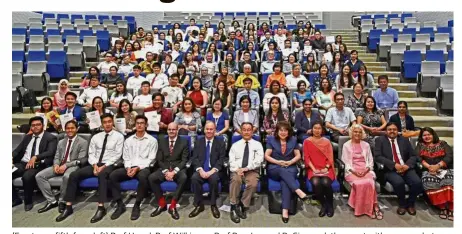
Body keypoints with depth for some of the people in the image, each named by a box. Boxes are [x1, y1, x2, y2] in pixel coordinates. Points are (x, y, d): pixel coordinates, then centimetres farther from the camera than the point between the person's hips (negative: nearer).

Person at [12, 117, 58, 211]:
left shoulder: (50, 138, 1)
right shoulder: (27, 137, 21)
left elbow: (50, 152, -14)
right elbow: (17, 150, 15)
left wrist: (35, 157, -29)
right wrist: (12, 158, -8)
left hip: (38, 165, -6)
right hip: (22, 163, 6)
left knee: (27, 176, -35)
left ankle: (28, 201, -9)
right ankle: (16, 199, 4)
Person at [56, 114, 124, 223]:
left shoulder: (119, 136, 2)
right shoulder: (96, 137, 15)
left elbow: (117, 155, -6)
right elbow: (91, 154, 9)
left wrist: (104, 166, -16)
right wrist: (95, 165, -11)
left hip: (109, 165, -5)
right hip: (95, 164, 5)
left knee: (102, 175, -39)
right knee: (74, 175, -17)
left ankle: (101, 208, -39)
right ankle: (68, 207, -12)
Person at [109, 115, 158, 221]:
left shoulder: (152, 140, 3)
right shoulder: (128, 140, 16)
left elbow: (151, 159, -4)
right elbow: (126, 157, 12)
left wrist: (138, 168, -16)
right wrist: (128, 168, -9)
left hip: (144, 167, -4)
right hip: (130, 167, 4)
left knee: (143, 176, -39)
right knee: (112, 175, -22)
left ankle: (137, 205, -20)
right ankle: (120, 205, -13)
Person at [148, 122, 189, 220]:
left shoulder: (184, 142, 2)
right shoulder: (162, 141, 10)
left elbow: (184, 160, -5)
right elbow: (159, 160, 5)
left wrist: (174, 172, -19)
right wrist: (166, 171, -13)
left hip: (178, 169, -3)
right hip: (164, 169, 3)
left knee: (183, 178, -35)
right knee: (151, 177, -25)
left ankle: (172, 206, -21)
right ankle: (162, 204, -9)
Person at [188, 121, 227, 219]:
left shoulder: (220, 143, 9)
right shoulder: (198, 142, 14)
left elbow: (221, 159, -2)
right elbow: (194, 158, 3)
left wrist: (212, 171, -17)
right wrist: (200, 170, -16)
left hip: (214, 171, -1)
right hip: (201, 170, 2)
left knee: (214, 178, -35)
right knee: (194, 178, -31)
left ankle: (213, 205, -15)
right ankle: (199, 205, -16)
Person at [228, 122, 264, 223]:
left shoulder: (257, 144, 11)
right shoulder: (235, 145, 15)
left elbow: (259, 160, -3)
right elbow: (232, 160, 5)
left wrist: (247, 168, -17)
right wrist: (237, 169, -16)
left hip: (252, 170, 0)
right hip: (237, 170, 1)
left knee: (253, 184, -32)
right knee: (235, 180, -33)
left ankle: (243, 206, -13)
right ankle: (234, 207, -21)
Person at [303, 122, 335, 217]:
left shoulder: (327, 141, 11)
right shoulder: (307, 141, 8)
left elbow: (330, 157, 6)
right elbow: (307, 157, 2)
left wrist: (326, 168, -10)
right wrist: (314, 169, -10)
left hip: (326, 169, 0)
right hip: (313, 169, 0)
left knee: (326, 182, -30)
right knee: (316, 183, -31)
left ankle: (330, 205, -3)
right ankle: (323, 205, -7)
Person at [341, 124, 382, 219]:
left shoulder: (366, 145, 18)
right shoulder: (346, 145, 10)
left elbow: (370, 161, 13)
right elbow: (345, 162, 3)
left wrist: (366, 170, -8)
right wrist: (354, 171, -13)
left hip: (366, 170, 2)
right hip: (352, 171, -2)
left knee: (370, 182, -32)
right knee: (359, 183, -34)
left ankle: (370, 208, -22)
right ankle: (374, 206, -20)